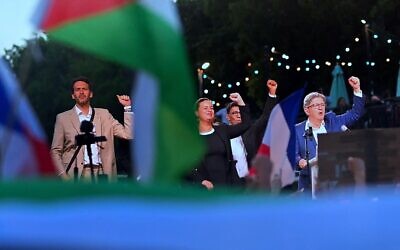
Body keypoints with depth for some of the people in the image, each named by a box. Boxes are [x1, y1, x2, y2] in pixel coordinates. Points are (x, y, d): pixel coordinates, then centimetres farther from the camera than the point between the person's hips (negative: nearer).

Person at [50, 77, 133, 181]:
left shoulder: (104, 115, 15)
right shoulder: (63, 118, 10)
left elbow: (127, 134, 9)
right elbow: (55, 151, 9)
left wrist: (127, 107, 3)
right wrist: (64, 176, -4)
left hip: (100, 173, 2)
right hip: (77, 175, -2)